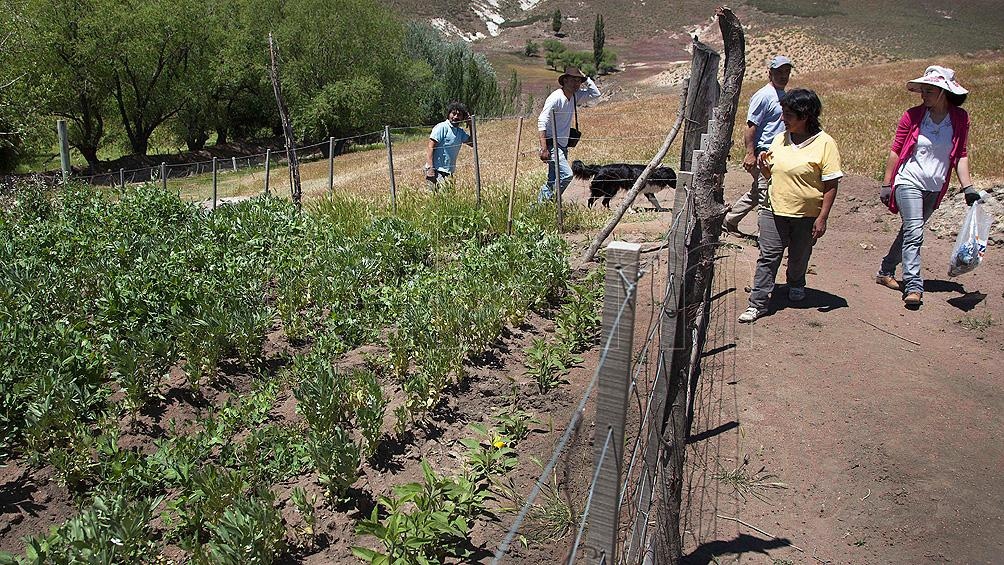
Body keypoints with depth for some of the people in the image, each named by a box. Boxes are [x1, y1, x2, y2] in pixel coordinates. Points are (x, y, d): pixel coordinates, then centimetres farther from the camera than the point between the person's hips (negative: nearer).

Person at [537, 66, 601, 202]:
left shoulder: (575, 96, 8)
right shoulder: (555, 98, -16)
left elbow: (596, 94, 17)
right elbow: (542, 122, -20)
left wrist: (586, 78, 4)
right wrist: (544, 149, -26)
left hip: (563, 145, 9)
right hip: (552, 145, -9)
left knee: (554, 181, 9)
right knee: (566, 175, -20)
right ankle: (545, 200, -9)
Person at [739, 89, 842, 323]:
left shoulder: (824, 143, -11)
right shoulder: (780, 139, 5)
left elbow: (831, 185, -10)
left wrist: (822, 218, -14)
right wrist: (763, 165, -6)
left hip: (806, 214, -3)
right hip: (774, 210, 3)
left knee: (799, 257, 16)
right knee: (768, 256, -2)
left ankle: (796, 285, 44)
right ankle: (758, 303, 0)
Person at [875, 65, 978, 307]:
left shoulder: (960, 118, 0)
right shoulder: (913, 116, -7)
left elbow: (961, 155, 5)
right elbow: (895, 150, -1)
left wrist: (968, 187, -3)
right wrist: (886, 185, -1)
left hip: (935, 188, 4)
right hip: (909, 182, -4)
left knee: (910, 231, 14)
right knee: (914, 233, -15)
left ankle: (886, 271, 30)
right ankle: (913, 287, -16)